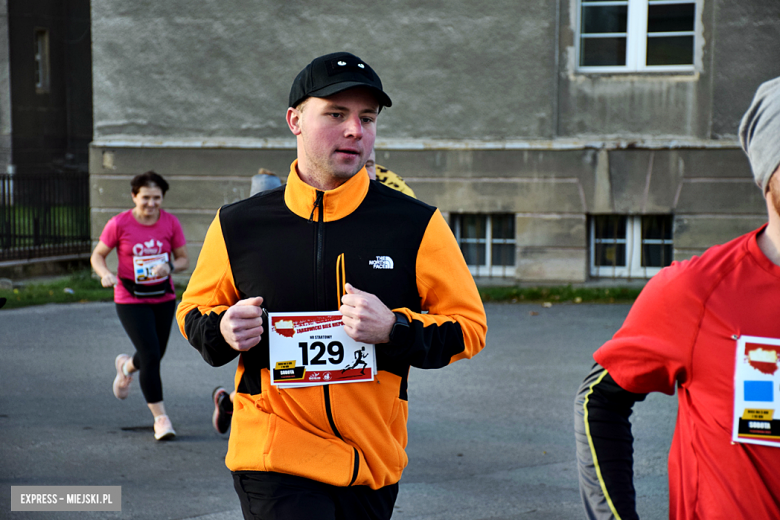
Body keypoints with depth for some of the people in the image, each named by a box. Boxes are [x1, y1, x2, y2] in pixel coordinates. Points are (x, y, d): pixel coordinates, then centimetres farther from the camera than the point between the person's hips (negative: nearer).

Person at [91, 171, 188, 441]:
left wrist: (170, 267, -19)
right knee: (151, 356, -13)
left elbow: (184, 259, 3)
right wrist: (106, 274, -22)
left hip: (164, 298, 4)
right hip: (131, 300, -4)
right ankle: (160, 417, -2)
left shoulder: (170, 223, -4)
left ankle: (126, 366, 52)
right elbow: (97, 255, -1)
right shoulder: (119, 223, -10)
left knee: (156, 355, 15)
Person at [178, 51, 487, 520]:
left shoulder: (416, 225, -2)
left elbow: (469, 325, 1)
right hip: (274, 457, -1)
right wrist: (222, 331, -8)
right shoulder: (239, 226, 1)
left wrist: (393, 329, -16)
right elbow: (194, 311, 15)